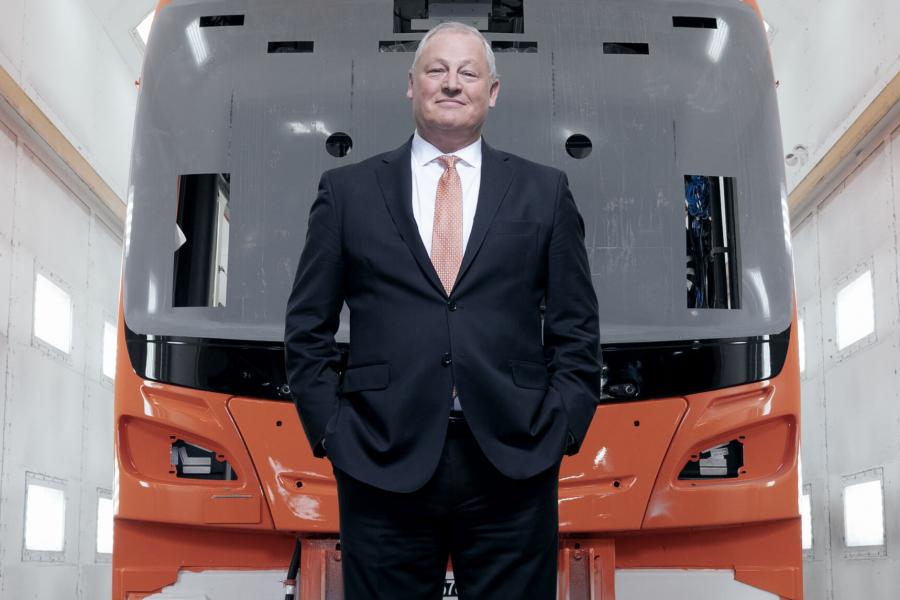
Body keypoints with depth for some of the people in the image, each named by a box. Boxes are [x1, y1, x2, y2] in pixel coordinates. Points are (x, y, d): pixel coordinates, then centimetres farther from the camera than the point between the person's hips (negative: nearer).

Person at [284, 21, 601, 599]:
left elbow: (576, 330, 9)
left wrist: (560, 431, 0)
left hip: (514, 465, 1)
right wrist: (331, 432, 0)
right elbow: (308, 329, 8)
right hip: (384, 466, 0)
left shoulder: (545, 192, 9)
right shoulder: (348, 191, 7)